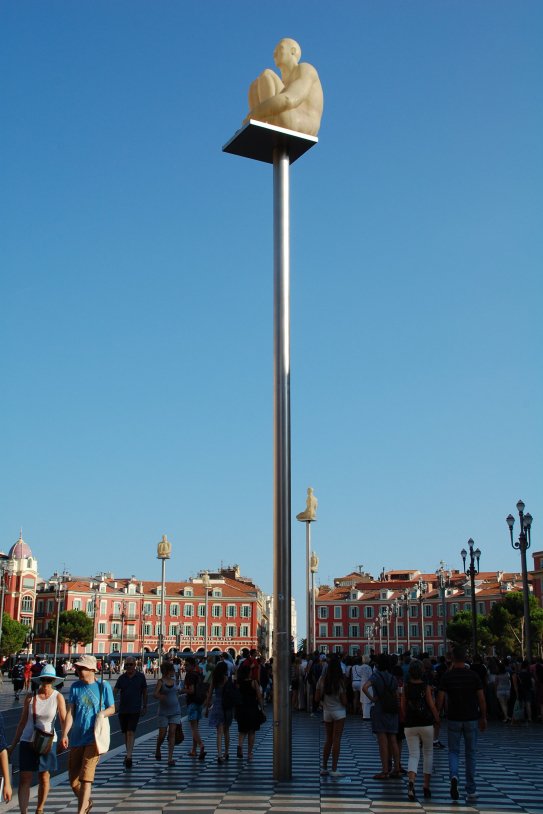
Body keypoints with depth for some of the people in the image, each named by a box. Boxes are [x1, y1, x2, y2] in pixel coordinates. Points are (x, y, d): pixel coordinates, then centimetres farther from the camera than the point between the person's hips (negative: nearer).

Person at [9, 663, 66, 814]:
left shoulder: (58, 697, -7)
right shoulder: (30, 697, -2)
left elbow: (64, 720, -13)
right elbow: (22, 722, 6)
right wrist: (13, 745, 7)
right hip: (27, 741, 1)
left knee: (44, 778, 9)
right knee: (25, 779, -6)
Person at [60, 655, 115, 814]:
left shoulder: (103, 686, -3)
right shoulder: (75, 687, 4)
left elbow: (112, 709, 5)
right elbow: (70, 712, 1)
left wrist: (102, 713, -17)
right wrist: (65, 734, -9)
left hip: (93, 738, -4)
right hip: (76, 738, 4)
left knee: (85, 778, -12)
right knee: (73, 780, 11)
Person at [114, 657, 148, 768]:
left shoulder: (140, 677, 0)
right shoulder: (122, 678, 5)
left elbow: (144, 692, 8)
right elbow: (115, 691, -3)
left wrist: (145, 706, 10)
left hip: (135, 710, -3)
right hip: (123, 709, 3)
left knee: (131, 732, -14)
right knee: (125, 733, 12)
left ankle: (129, 757, -19)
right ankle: (129, 753, 29)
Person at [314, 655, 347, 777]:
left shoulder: (322, 680, -5)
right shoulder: (340, 681, -14)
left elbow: (317, 698, -2)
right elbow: (344, 701, -13)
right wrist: (345, 703, 9)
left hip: (326, 712, 4)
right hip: (339, 711, -4)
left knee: (328, 740, 16)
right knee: (336, 740, 1)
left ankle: (324, 767, 18)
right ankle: (334, 770, 2)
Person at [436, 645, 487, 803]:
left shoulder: (447, 676, -6)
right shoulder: (473, 675, -5)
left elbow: (440, 699, -8)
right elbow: (481, 698, -4)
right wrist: (483, 717, 7)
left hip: (454, 719, -1)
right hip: (471, 719, 1)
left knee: (453, 751, 11)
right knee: (471, 754, 11)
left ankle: (453, 776, -17)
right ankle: (471, 791, 14)